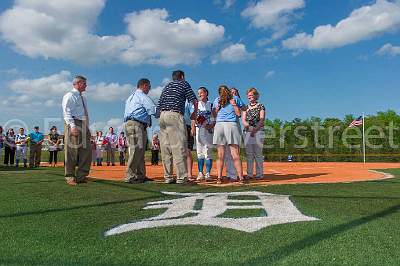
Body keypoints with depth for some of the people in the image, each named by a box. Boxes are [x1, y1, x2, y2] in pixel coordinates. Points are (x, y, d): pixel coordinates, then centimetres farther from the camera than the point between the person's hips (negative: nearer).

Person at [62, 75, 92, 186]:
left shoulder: (83, 98, 25)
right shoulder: (70, 96, 0)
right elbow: (67, 112, -10)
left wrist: (88, 128, 16)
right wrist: (72, 126, -22)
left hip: (84, 126, 8)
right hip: (74, 124, -8)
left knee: (86, 152, 3)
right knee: (72, 151, -7)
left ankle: (81, 176, 10)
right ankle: (70, 177, 0)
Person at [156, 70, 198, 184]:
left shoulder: (167, 86, 26)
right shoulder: (184, 84, 11)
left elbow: (159, 105, 21)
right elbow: (194, 101, 5)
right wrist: (194, 114, 20)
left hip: (162, 115, 6)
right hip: (175, 115, -6)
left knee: (165, 148, 5)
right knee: (179, 147, -7)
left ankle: (168, 177, 8)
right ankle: (181, 177, -9)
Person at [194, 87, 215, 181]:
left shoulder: (211, 105, 6)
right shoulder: (196, 104, 13)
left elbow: (215, 119, 3)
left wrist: (211, 125, -14)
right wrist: (195, 120, -12)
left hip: (208, 130, -2)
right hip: (198, 130, 2)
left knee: (208, 152, -5)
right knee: (199, 152, 3)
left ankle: (208, 173, -1)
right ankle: (200, 173, 7)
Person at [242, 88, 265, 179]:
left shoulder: (261, 106, 6)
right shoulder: (246, 107, 17)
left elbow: (262, 120, -4)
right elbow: (243, 120, 8)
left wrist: (255, 129, -17)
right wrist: (247, 125, -15)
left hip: (258, 131, -3)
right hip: (247, 132, 4)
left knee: (258, 153, -4)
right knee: (249, 153, 2)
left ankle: (259, 173, 1)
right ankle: (249, 174, 6)